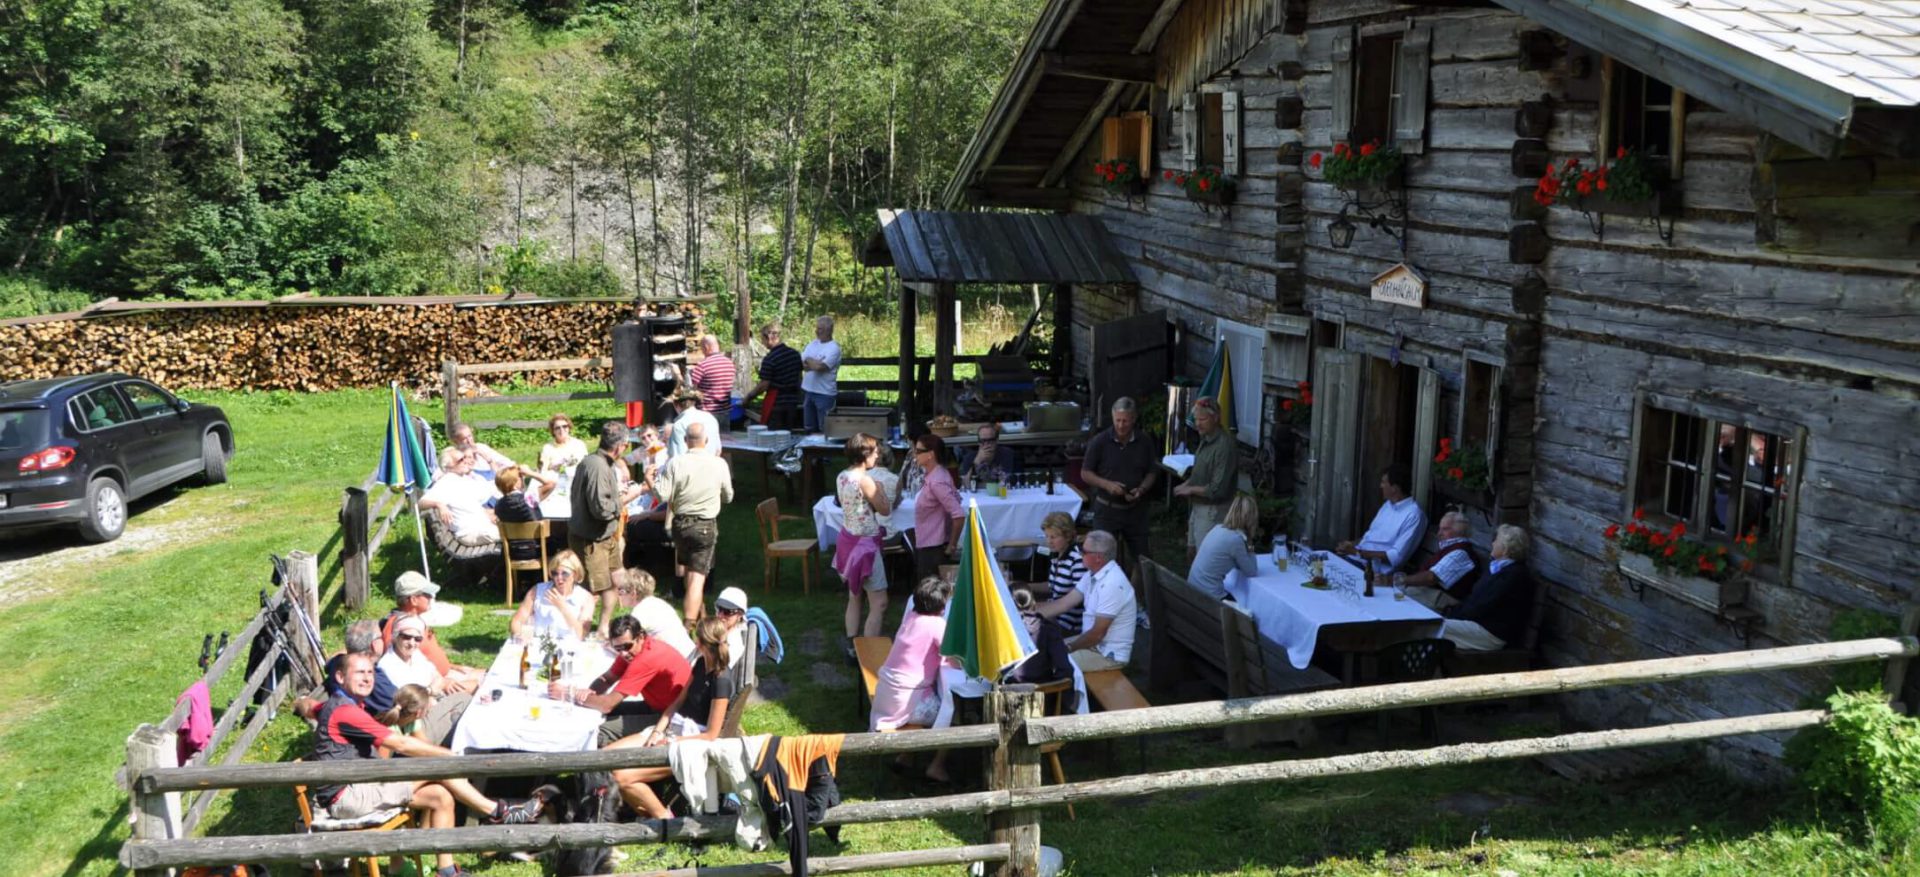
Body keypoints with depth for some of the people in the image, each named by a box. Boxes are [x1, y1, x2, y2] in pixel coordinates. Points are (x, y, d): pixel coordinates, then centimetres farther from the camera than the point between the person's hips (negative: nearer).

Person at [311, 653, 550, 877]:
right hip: (346, 796, -10)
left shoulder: (335, 705, 16)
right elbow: (400, 744, -20)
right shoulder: (345, 711, -17)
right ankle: (498, 812, -8)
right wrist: (453, 756, -15)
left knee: (439, 797, -1)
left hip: (357, 788, 10)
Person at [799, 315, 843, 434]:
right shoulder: (812, 343, 11)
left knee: (825, 430, -3)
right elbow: (800, 362, 4)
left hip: (825, 394, -7)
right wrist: (815, 364, -12)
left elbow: (820, 367, -22)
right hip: (809, 391, 7)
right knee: (810, 429, 15)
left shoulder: (834, 348, -11)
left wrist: (809, 361, -3)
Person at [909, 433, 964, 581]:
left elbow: (959, 515, -27)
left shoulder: (937, 482, -22)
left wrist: (952, 545, -17)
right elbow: (955, 497, 19)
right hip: (924, 545, 9)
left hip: (933, 549, -9)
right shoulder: (932, 475, 6)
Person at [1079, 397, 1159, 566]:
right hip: (1107, 509, -2)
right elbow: (1085, 473, -3)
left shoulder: (1145, 443, -1)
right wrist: (1107, 484, -19)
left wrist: (1141, 489, -12)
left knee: (1142, 558, 10)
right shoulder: (1099, 442, -9)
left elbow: (1152, 473, 8)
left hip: (1136, 509, 2)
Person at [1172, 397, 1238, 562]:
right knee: (1192, 554, 17)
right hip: (1198, 508, 9)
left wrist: (1191, 489, -12)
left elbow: (1218, 489, -25)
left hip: (1212, 511, -9)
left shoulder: (1225, 446, -23)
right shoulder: (1206, 440, 7)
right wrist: (1186, 485, 2)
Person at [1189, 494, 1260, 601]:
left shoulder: (1218, 528, 7)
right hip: (1208, 595, -8)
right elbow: (1251, 572, -7)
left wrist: (1247, 549, 5)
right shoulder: (1235, 538, -18)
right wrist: (1250, 549, 0)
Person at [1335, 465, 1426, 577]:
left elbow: (1396, 556, -20)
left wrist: (1358, 552, -20)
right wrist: (1351, 544, 2)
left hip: (1378, 568, -9)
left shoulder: (1413, 514, -15)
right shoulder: (1388, 504, 14)